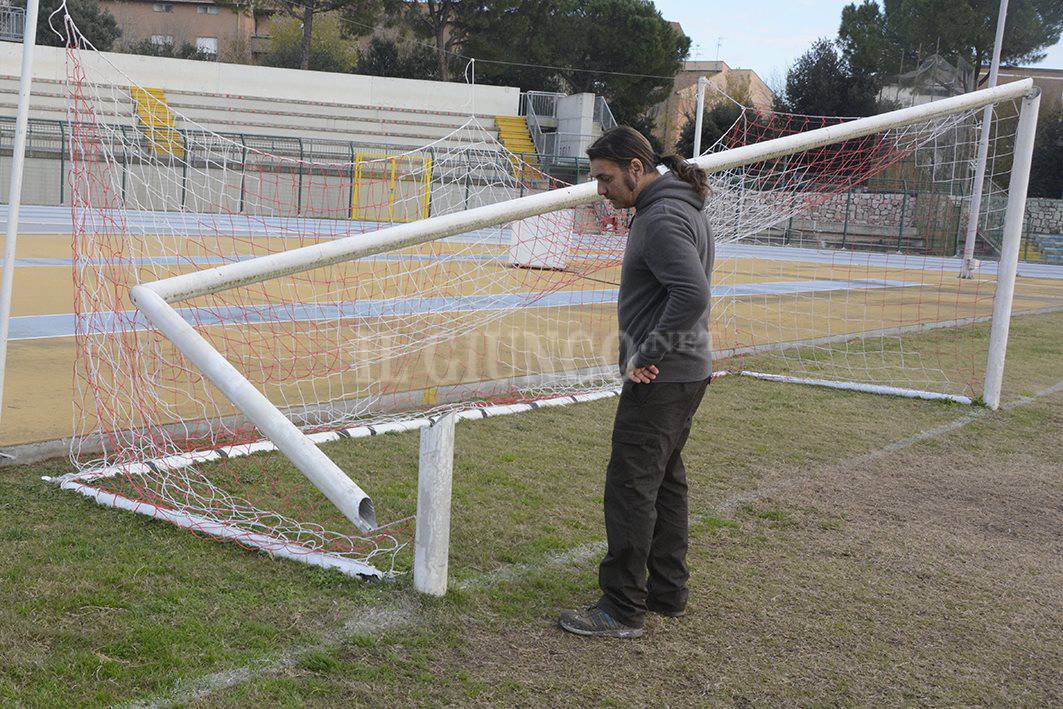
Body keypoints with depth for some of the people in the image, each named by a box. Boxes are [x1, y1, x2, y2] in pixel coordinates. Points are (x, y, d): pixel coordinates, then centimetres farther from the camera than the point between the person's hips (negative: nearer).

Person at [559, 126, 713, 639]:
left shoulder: (662, 220, -19)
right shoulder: (683, 208, 14)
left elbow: (692, 294, -30)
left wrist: (646, 355, -24)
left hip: (660, 379, -11)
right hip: (687, 371, 11)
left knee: (630, 485, -5)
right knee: (665, 481, 16)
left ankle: (623, 609, 1)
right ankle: (667, 592, 25)